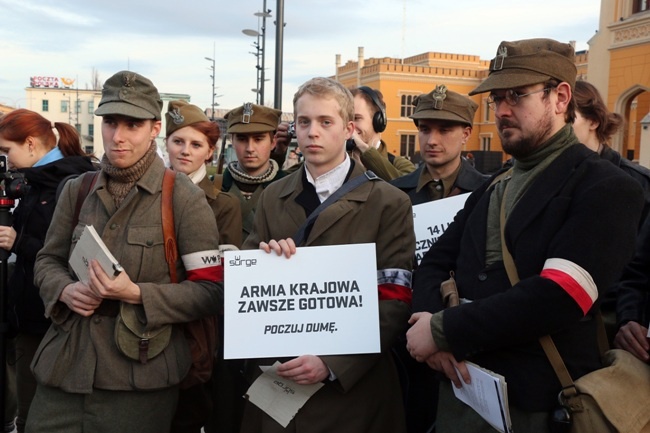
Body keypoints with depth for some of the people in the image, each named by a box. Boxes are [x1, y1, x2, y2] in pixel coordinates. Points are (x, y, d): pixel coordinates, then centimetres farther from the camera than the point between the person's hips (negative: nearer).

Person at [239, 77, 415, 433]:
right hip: (275, 380, 3)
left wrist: (334, 364, -19)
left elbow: (394, 303, -10)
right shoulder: (272, 197, 8)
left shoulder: (388, 203, -5)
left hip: (351, 384, -3)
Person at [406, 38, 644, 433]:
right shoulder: (492, 189, 12)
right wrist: (431, 323, -14)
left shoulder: (606, 188, -12)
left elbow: (558, 298, -24)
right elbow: (435, 263, 7)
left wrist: (443, 332, -19)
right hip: (462, 390, 6)